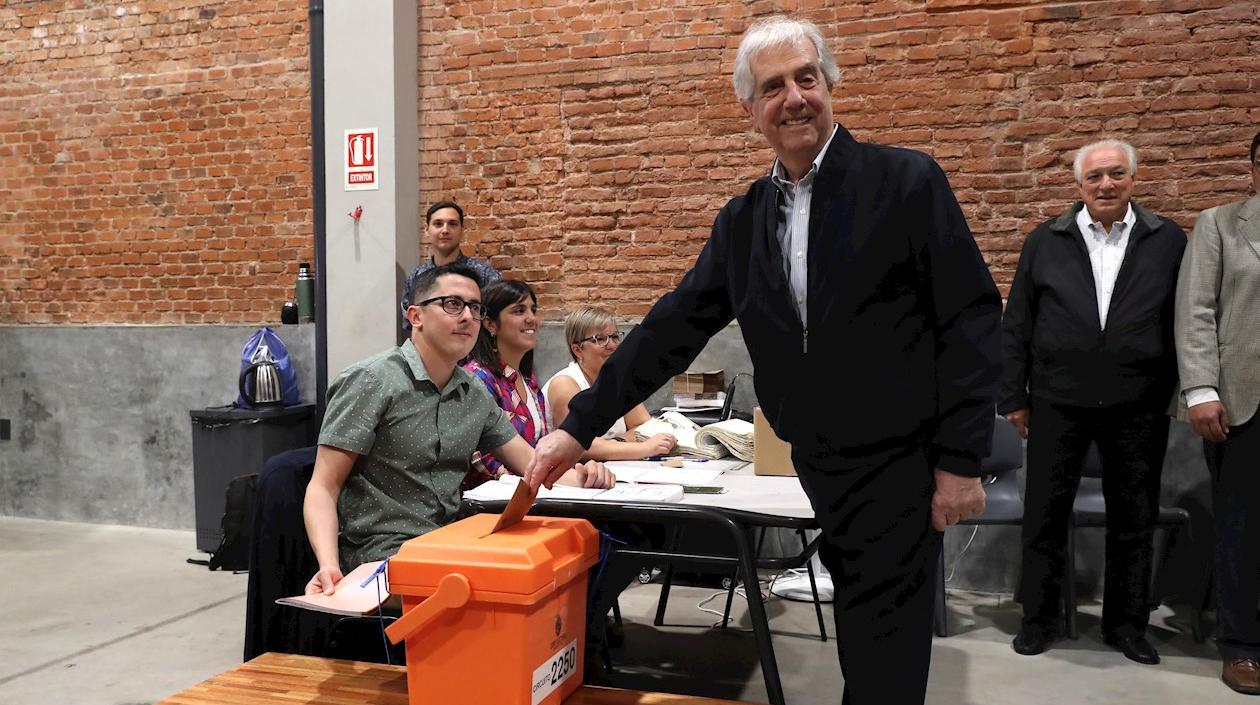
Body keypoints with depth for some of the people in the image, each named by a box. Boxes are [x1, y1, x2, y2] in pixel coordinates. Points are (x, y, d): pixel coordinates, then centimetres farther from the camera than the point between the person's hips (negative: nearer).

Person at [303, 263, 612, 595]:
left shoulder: (475, 394, 10)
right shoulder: (370, 381, -9)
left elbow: (531, 462, 15)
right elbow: (323, 488, -11)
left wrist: (576, 477, -8)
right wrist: (329, 566, -28)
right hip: (382, 551, -6)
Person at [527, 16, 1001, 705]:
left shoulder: (906, 181, -9)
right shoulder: (742, 220, 5)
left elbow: (970, 320, -10)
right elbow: (673, 328, 4)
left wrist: (960, 460, -13)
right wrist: (579, 425, 0)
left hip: (898, 466, -4)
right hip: (819, 468, 5)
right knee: (861, 636, 17)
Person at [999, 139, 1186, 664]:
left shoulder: (1168, 241, 2)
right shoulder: (1046, 241, 3)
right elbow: (1015, 325, 3)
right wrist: (1013, 397, 1)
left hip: (1138, 408, 0)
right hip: (1057, 403, 0)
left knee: (1134, 520, 12)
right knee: (1045, 516, 8)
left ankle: (1126, 623, 29)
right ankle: (1039, 618, 24)